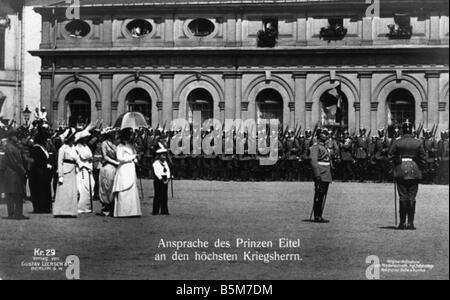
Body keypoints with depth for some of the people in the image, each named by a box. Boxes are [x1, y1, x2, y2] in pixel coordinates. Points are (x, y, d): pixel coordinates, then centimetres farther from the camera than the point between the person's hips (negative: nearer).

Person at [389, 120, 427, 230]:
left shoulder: (397, 142, -1)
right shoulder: (418, 143, 1)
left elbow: (391, 158, -1)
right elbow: (423, 159, 1)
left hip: (401, 171, 0)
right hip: (414, 172, 0)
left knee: (403, 197, 4)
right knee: (412, 197, 3)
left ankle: (402, 222, 3)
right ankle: (410, 222, 2)